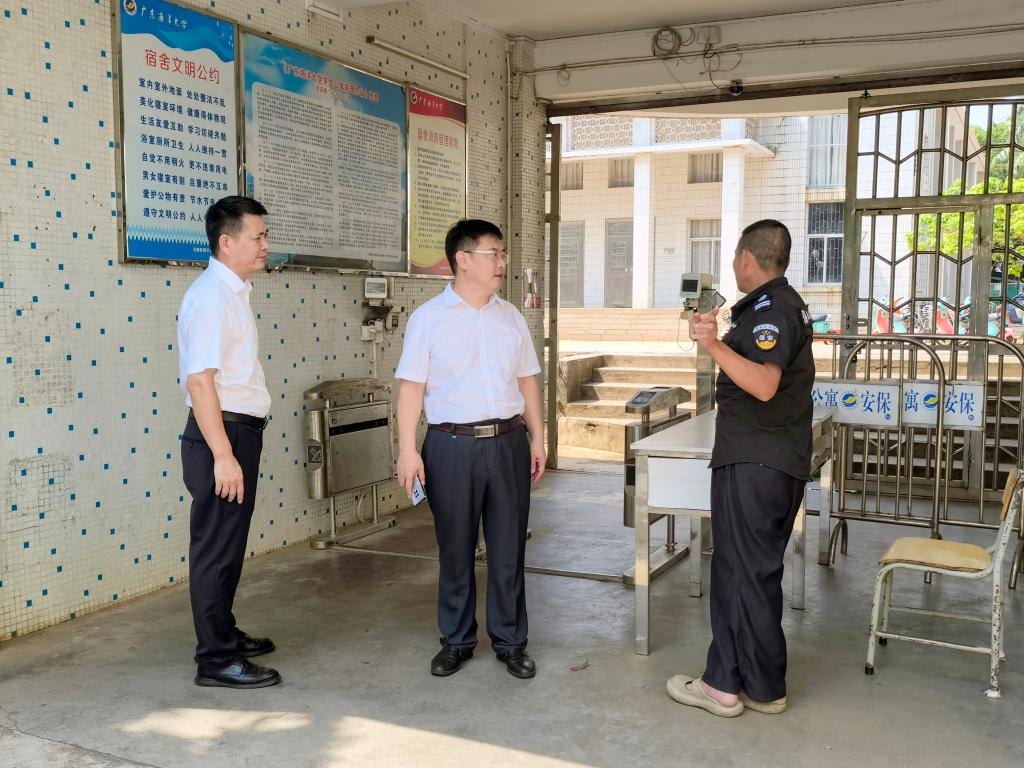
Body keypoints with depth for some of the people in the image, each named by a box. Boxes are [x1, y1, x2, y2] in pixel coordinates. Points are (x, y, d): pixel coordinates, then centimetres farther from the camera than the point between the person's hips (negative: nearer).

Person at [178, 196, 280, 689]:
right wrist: (223, 454, -25)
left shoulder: (232, 292, 14)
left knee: (229, 544, 20)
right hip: (221, 432, -10)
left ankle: (224, 634, 35)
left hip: (239, 430, 10)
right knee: (217, 549, -1)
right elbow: (199, 380, -23)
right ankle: (216, 660, 9)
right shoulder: (211, 297, -16)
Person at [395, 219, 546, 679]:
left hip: (508, 442, 3)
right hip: (452, 444, -3)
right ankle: (456, 640, 24)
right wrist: (407, 450, -11)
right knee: (455, 551, 8)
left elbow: (527, 381, 13)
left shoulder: (511, 317, 8)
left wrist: (537, 438, 10)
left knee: (508, 550, 8)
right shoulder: (428, 318, -3)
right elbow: (411, 386, -6)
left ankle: (510, 641, 22)